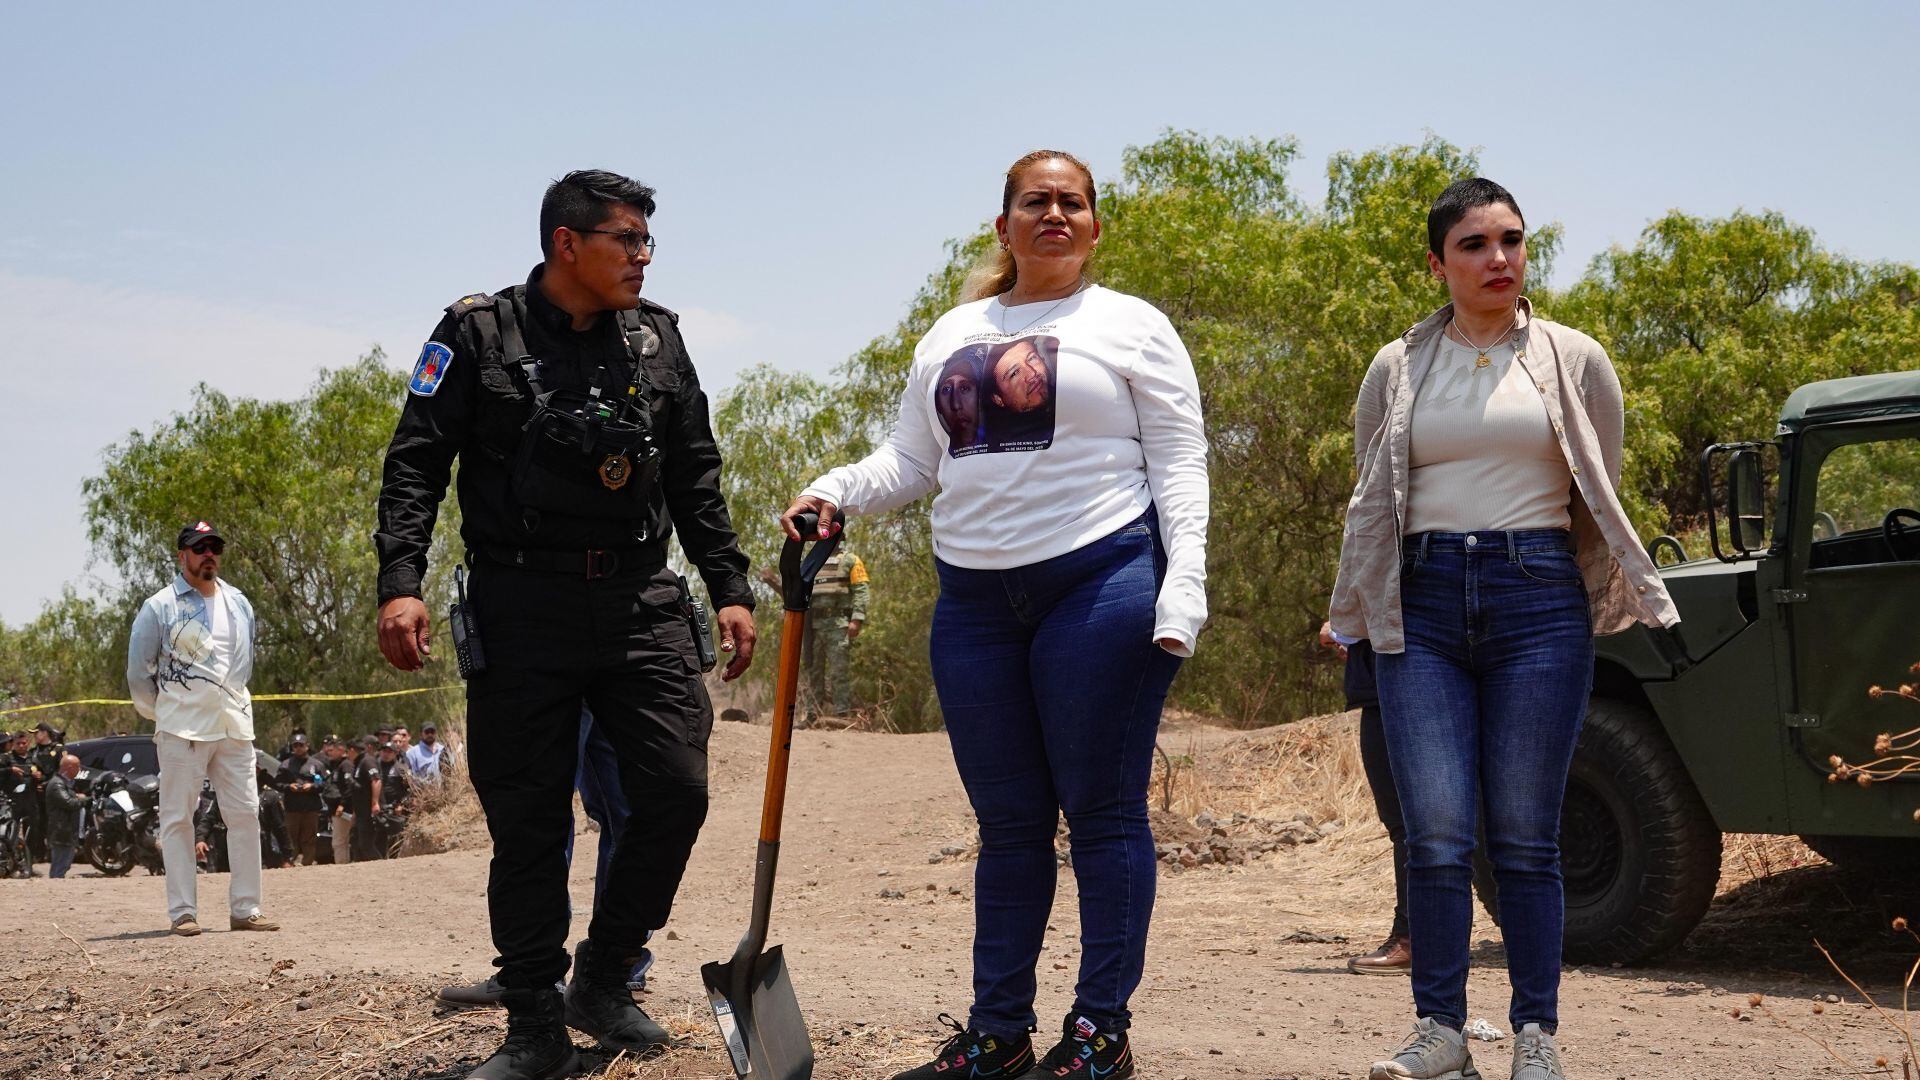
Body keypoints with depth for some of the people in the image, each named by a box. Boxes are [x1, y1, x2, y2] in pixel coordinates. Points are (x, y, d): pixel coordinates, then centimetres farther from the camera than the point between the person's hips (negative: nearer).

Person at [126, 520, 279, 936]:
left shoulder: (239, 604, 13)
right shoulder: (160, 607, -2)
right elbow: (138, 671, 1)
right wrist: (162, 715, 6)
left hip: (235, 726, 5)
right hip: (182, 728, -5)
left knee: (246, 814, 1)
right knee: (177, 818, -3)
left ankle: (245, 909, 6)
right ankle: (182, 912, 0)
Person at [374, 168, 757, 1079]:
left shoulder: (656, 338, 12)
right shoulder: (478, 335, 1)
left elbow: (696, 478, 17)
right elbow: (416, 463, -3)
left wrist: (730, 588, 11)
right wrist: (400, 583, -15)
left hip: (640, 602, 3)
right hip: (521, 609, -3)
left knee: (676, 791, -5)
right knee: (527, 822, 0)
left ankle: (603, 980, 15)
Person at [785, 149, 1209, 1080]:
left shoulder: (1132, 327, 4)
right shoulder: (952, 336, 17)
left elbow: (1180, 467, 0)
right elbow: (910, 461, 17)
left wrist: (1181, 587, -12)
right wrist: (833, 492, -2)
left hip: (1100, 583, -4)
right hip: (975, 600, 5)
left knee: (1103, 811, -1)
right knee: (1006, 821, 9)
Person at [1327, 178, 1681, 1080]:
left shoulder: (1575, 361, 8)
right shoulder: (1396, 371, 10)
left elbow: (1601, 500, 13)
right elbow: (1370, 504, 16)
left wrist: (1616, 601, 12)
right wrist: (1353, 618, 14)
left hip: (1537, 599, -1)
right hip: (1422, 604, 1)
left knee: (1524, 835, 1)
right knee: (1436, 832, -6)